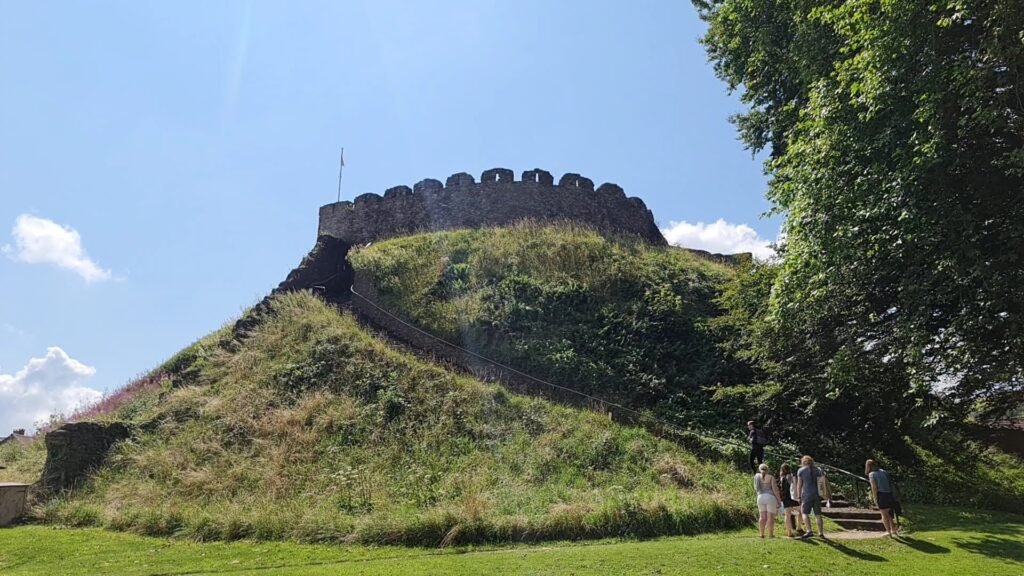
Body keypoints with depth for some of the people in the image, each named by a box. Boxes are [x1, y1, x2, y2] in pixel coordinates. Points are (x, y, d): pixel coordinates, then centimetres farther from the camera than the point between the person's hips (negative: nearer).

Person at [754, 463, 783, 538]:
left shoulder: (757, 476, 9)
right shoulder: (771, 477, -1)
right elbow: (775, 489, -7)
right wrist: (779, 499, -2)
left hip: (760, 497, 4)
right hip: (770, 497, -4)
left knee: (762, 517, 9)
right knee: (770, 517, 0)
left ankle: (762, 534, 7)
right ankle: (770, 534, 1)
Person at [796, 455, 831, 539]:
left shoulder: (801, 470, 3)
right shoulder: (818, 469, 10)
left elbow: (799, 484, -1)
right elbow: (825, 482, 1)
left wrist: (799, 496, 1)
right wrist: (827, 493, 1)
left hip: (806, 494, -3)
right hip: (817, 494, 3)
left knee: (805, 512, 1)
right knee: (818, 514, 11)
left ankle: (809, 531, -14)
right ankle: (821, 533, 13)